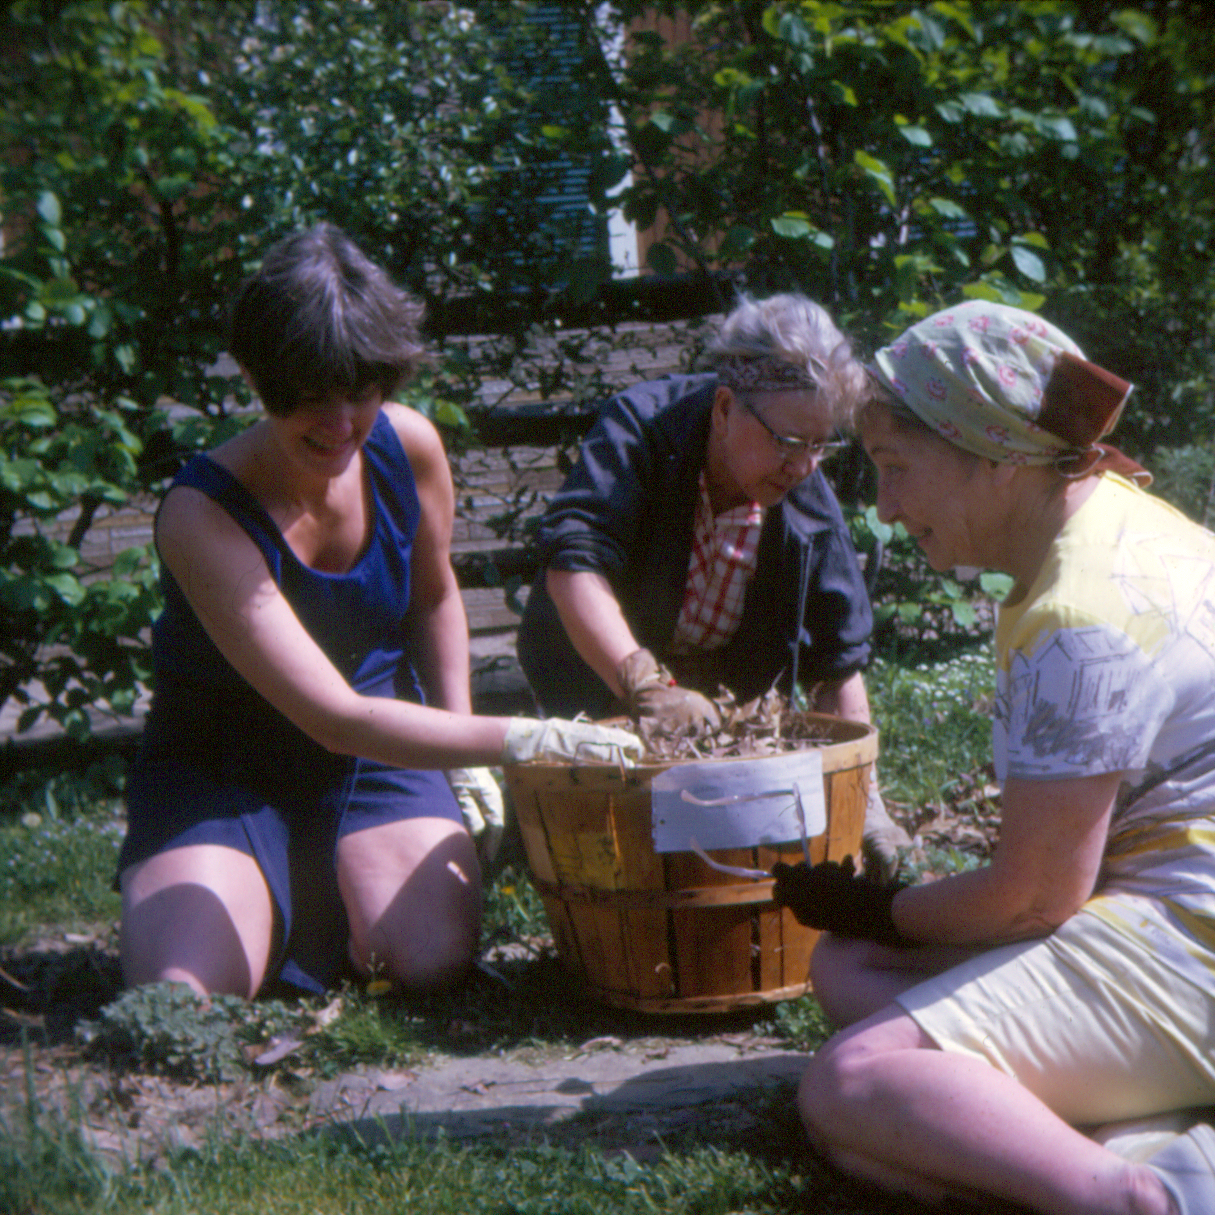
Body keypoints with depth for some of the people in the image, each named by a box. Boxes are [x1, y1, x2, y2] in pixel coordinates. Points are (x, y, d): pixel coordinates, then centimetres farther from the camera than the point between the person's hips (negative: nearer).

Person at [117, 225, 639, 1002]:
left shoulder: (408, 448, -11)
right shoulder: (203, 515, -27)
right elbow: (337, 719, -31)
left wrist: (466, 750, 2)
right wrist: (523, 740, -35)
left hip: (378, 761, 3)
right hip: (222, 773, -3)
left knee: (434, 959, -22)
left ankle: (340, 891, 12)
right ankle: (279, 899, 10)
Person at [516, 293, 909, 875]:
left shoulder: (810, 502, -15)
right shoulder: (640, 428, -27)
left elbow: (839, 661, -7)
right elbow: (573, 563, -42)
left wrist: (862, 797, -14)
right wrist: (648, 687, -54)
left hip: (726, 698, 4)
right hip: (599, 682, -3)